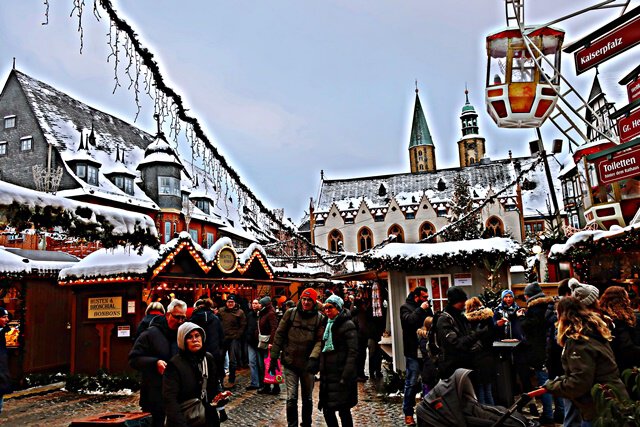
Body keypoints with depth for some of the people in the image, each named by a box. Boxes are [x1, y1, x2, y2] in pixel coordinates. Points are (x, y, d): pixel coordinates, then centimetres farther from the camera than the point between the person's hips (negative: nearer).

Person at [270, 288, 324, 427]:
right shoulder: (291, 313, -3)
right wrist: (274, 357, 0)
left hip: (307, 364, 1)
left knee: (308, 398, 14)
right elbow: (279, 335, 1)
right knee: (291, 398, -3)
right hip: (290, 362, -1)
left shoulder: (319, 318, -4)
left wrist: (313, 358, -23)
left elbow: (320, 340, -7)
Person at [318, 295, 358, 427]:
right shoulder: (327, 324, 13)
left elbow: (353, 353, -15)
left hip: (341, 375, -7)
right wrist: (321, 369, 13)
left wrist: (345, 376, -20)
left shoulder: (347, 325, -9)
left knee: (343, 411, 0)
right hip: (327, 375, 7)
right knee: (327, 410, 9)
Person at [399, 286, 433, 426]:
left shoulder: (425, 307, 15)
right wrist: (420, 309, -14)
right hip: (413, 351, -6)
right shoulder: (406, 307, -2)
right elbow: (409, 321, -20)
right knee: (411, 383, -2)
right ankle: (408, 413, 7)